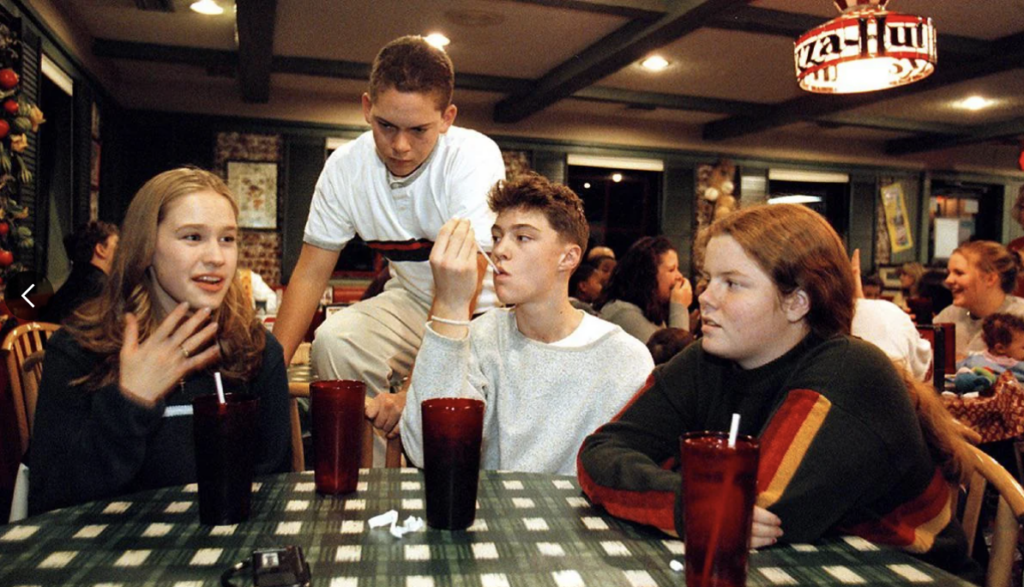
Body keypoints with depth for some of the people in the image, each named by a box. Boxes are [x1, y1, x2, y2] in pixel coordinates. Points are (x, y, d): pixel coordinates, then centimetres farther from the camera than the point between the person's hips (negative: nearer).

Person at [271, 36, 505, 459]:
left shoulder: (475, 157, -24)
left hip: (486, 310, -3)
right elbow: (311, 273, -5)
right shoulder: (346, 166, -10)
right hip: (413, 302, 4)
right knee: (333, 341, -22)